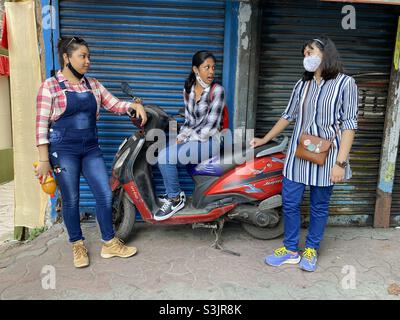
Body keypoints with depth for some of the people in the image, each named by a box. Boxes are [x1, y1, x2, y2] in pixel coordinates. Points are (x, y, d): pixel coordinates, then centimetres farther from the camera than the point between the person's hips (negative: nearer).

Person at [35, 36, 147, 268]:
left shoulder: (93, 85, 11)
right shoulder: (50, 86, -3)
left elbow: (114, 104, 12)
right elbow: (42, 124, -6)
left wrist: (135, 105, -9)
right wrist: (44, 159, -10)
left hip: (91, 149, 5)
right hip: (64, 150, -4)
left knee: (105, 195, 3)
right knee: (71, 200, 5)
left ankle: (109, 243, 19)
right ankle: (78, 246, 25)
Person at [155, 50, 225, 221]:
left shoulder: (217, 90, -12)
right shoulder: (188, 89, 7)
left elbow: (211, 127, -16)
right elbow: (189, 120, 12)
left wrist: (185, 139, -13)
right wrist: (179, 137, -6)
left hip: (209, 141, -7)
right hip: (192, 139, 7)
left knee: (165, 157, -20)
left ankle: (175, 199, -2)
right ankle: (173, 191, 13)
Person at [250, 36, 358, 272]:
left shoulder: (345, 83, -3)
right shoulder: (302, 84, 11)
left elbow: (349, 125, -8)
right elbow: (288, 116, 17)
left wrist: (341, 162, -15)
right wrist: (264, 140, 17)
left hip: (325, 157, -4)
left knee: (319, 206, 9)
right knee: (290, 203, 5)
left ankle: (311, 250, 29)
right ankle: (291, 250, 22)